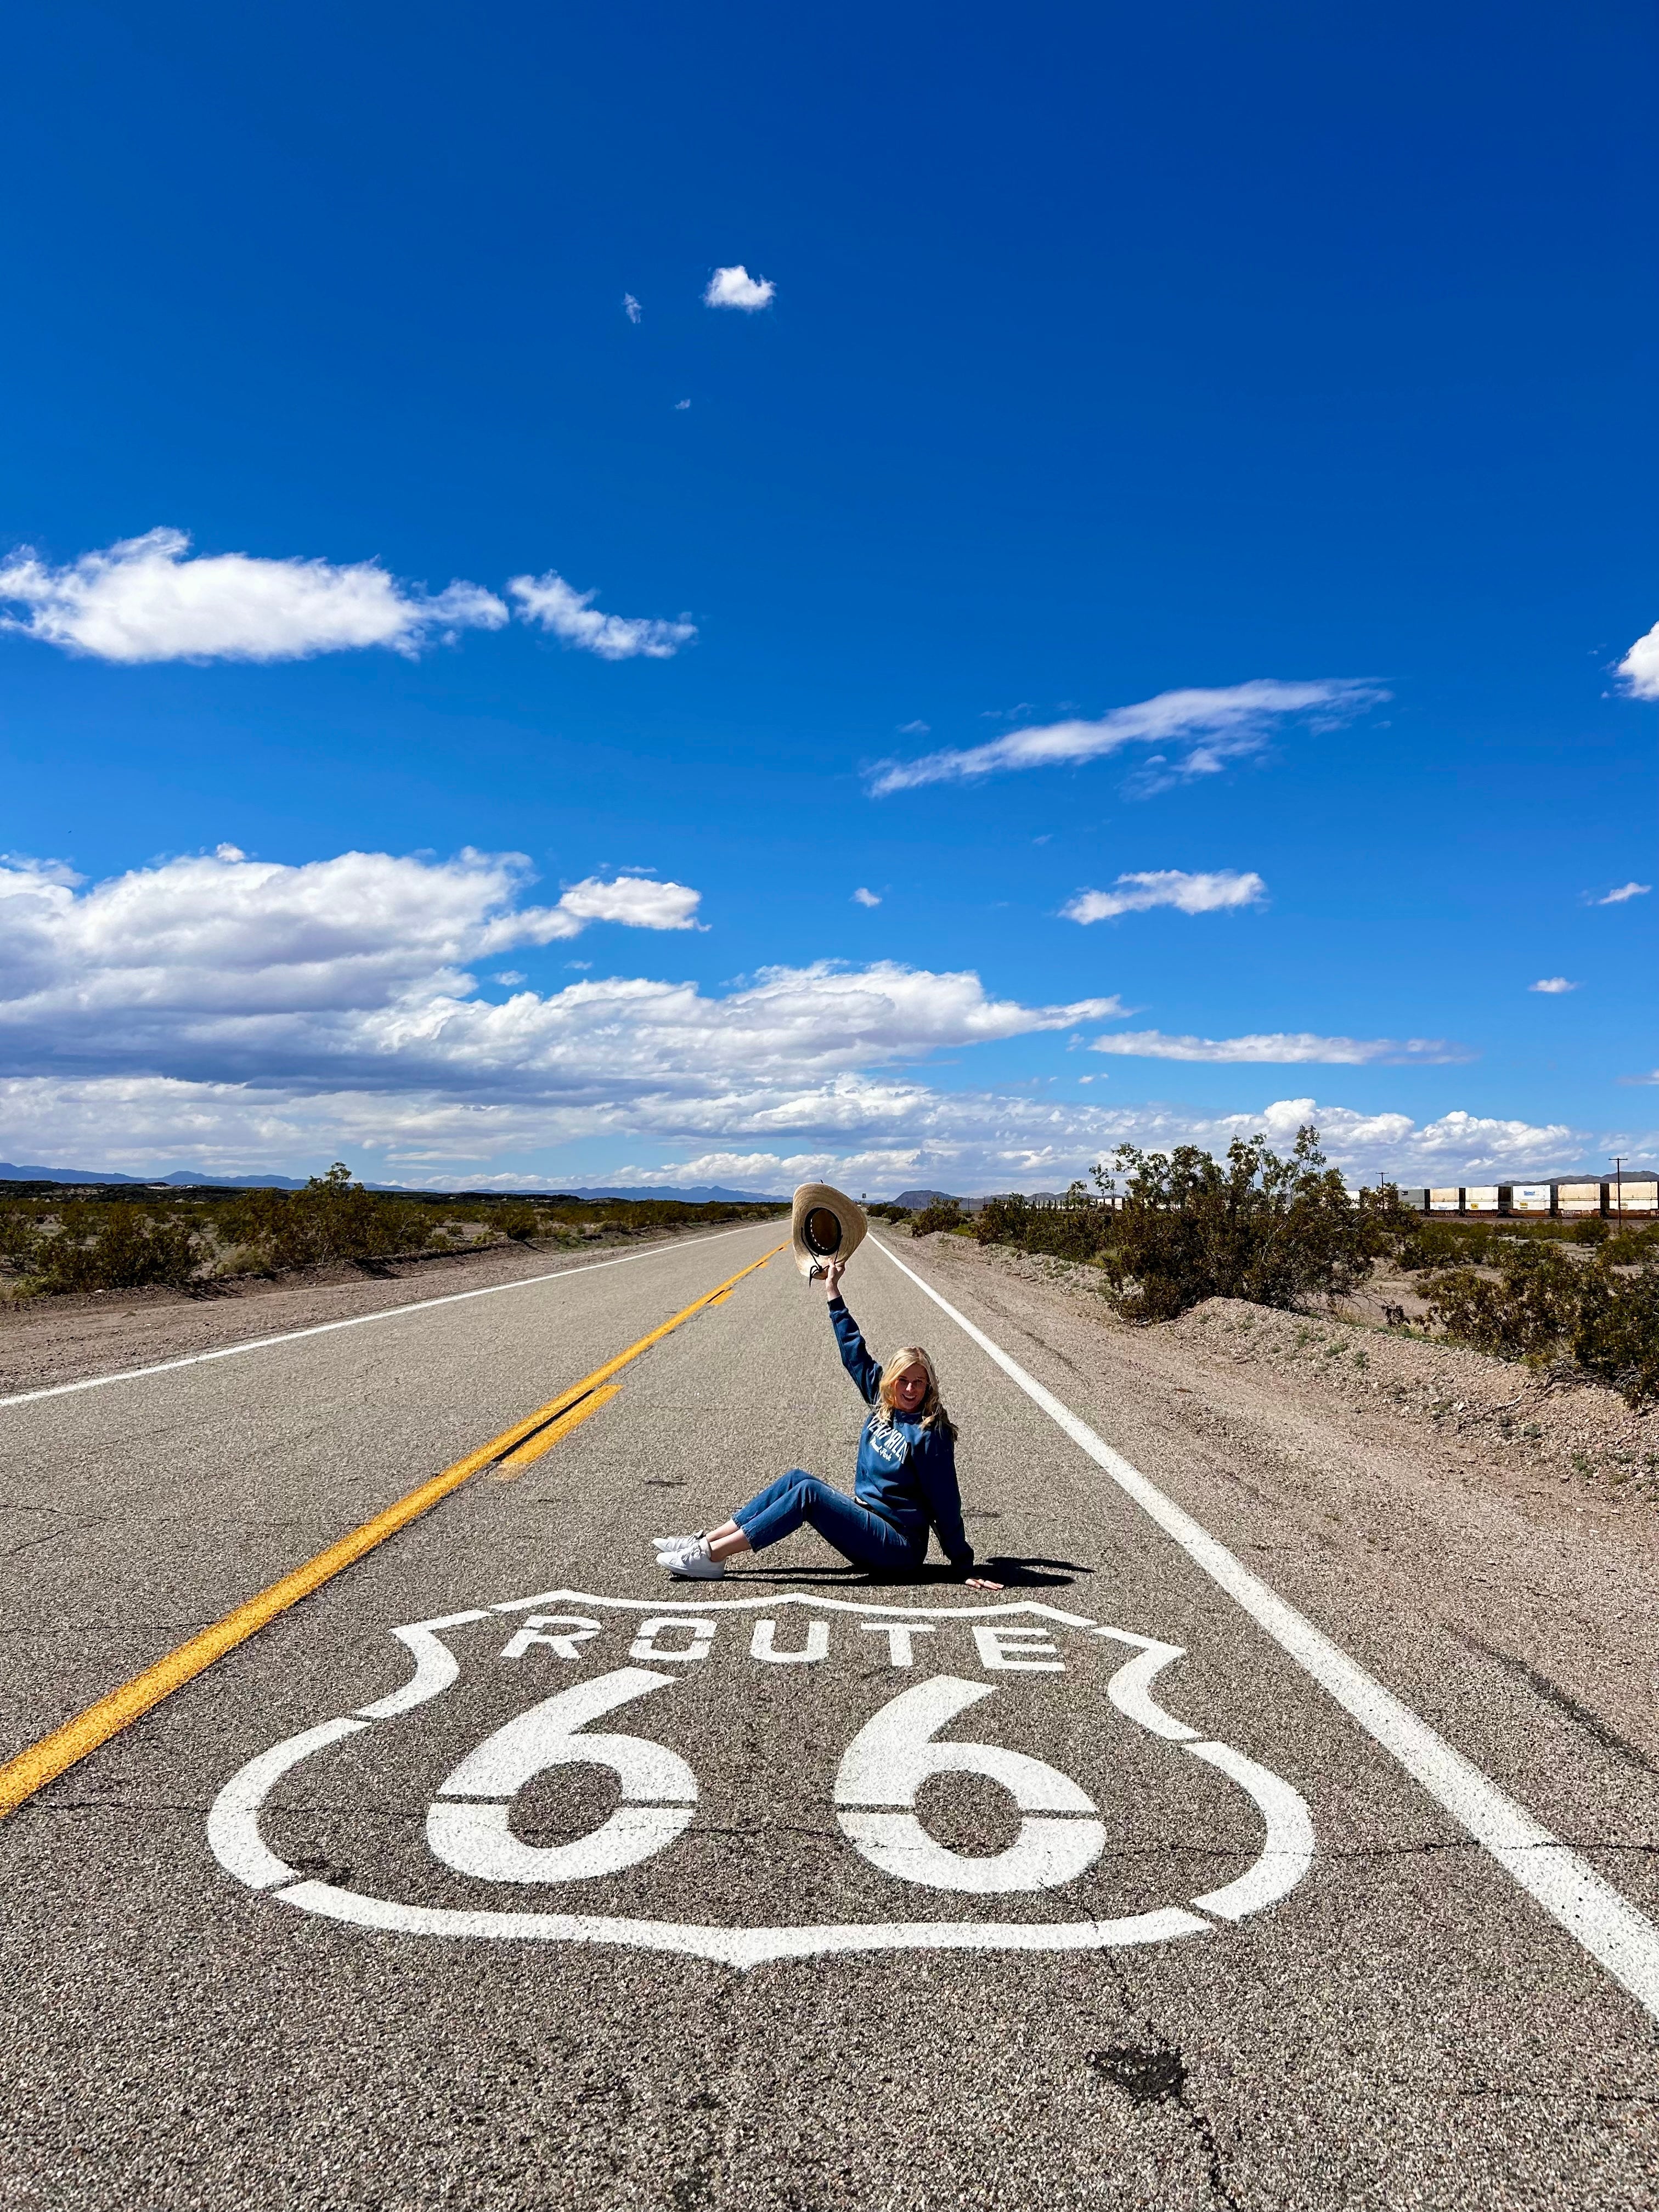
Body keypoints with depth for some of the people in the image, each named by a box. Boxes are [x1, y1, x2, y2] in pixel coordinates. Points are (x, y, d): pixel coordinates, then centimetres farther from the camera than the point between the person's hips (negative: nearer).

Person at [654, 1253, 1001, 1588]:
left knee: (808, 1491, -22)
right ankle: (706, 1541, -5)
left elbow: (946, 1506, -14)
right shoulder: (883, 1405, 6)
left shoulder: (929, 1434, -15)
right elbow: (854, 1352, 11)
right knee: (797, 1478, -4)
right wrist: (833, 1290, 12)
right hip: (866, 1522, 8)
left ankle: (711, 1556, -22)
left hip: (897, 1549, -8)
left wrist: (966, 1569, -13)